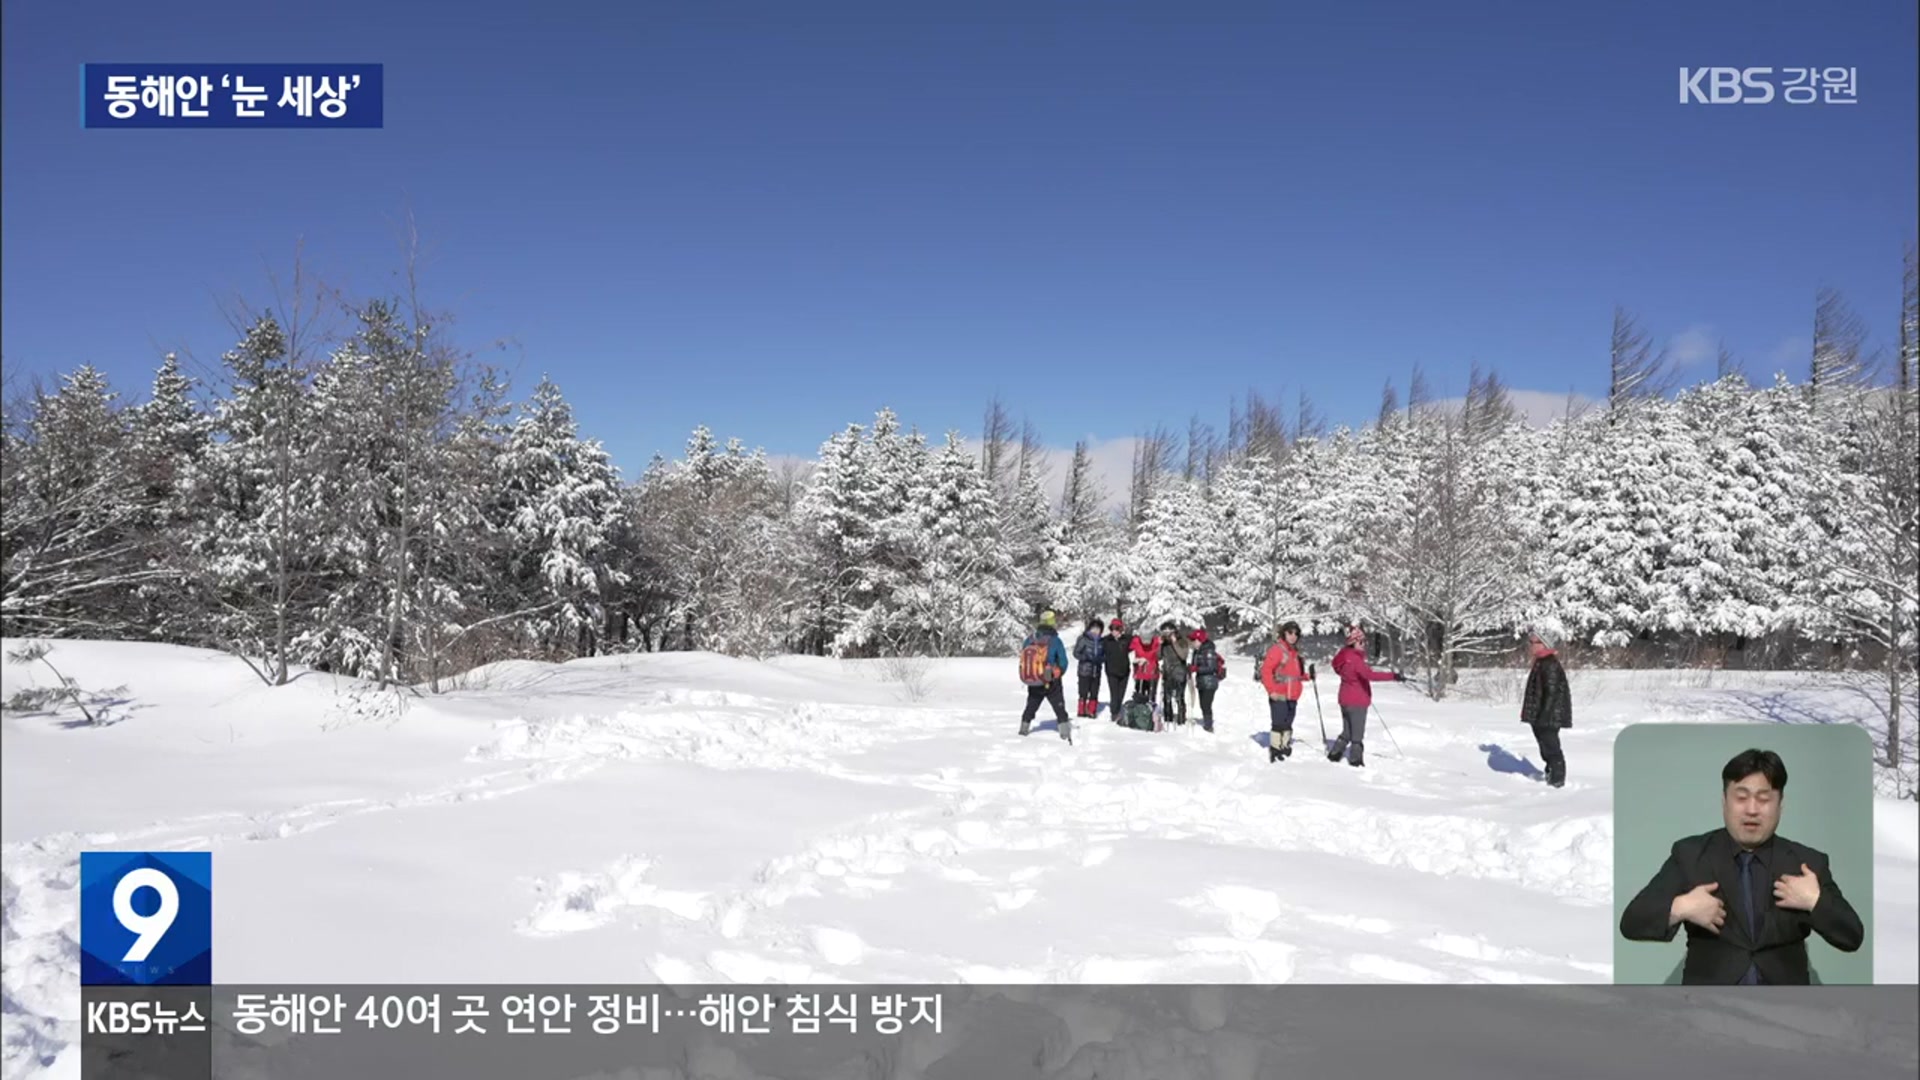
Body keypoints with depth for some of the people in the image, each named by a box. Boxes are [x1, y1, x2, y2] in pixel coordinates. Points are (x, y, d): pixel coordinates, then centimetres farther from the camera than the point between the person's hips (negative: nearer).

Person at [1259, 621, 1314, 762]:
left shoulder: (1294, 651, 15)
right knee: (1278, 724, -6)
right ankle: (1274, 750, 2)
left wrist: (1307, 676, 8)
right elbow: (1266, 670, -16)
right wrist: (1271, 690, -19)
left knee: (1288, 724, 15)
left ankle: (1284, 747, 25)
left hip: (1292, 696, 8)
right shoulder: (1276, 649, -11)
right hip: (1278, 696, -8)